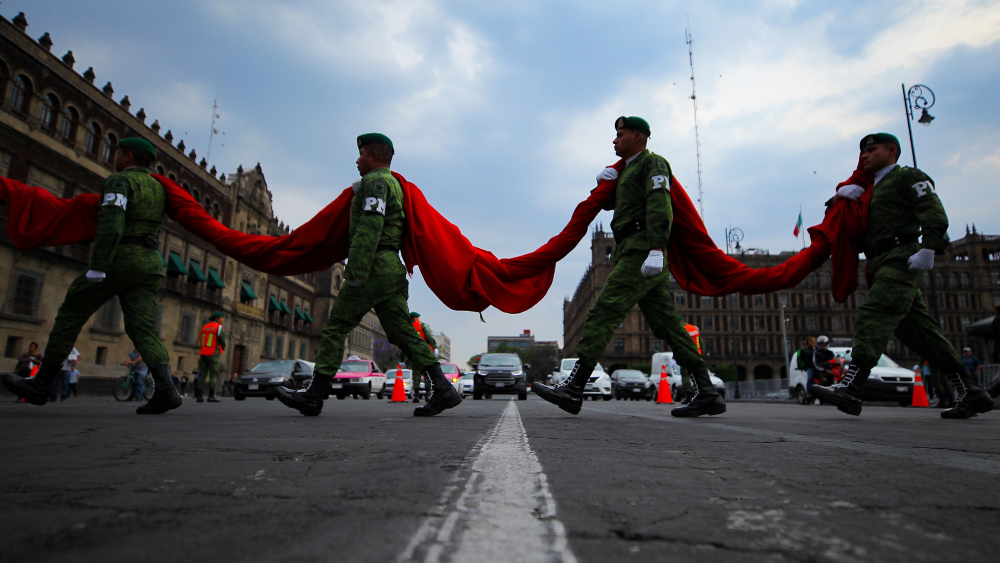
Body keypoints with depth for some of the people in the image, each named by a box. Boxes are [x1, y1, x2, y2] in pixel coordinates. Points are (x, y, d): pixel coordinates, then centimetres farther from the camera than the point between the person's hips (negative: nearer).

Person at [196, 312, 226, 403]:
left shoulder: (204, 327, 16)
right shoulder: (218, 327, -4)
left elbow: (201, 339, 15)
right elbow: (222, 340, -7)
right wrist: (223, 348, 14)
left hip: (203, 353, 6)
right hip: (214, 353, -6)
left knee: (202, 374, 7)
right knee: (213, 374, -5)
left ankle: (198, 396, 3)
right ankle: (211, 396, -9)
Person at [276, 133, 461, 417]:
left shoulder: (374, 181, -3)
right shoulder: (395, 185, 27)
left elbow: (370, 225, -17)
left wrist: (357, 272, -24)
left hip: (373, 267, -9)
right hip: (393, 267, 9)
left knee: (335, 328, -1)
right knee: (403, 332, 2)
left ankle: (314, 394, 5)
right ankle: (442, 388, -6)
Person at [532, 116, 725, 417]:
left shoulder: (653, 162, 2)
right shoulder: (628, 171, 32)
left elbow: (659, 205, -14)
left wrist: (655, 249, -27)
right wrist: (603, 184, 9)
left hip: (641, 252, -10)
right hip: (635, 255, 10)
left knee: (603, 314, -16)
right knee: (667, 325, 3)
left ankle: (573, 389, -19)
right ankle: (706, 393, 2)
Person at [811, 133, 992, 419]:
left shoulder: (907, 176, 5)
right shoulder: (874, 190, 30)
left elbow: (934, 212, -9)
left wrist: (928, 249, -22)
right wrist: (842, 193, 3)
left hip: (901, 259, -9)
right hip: (884, 266, 9)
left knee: (873, 316, -22)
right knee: (918, 329, 6)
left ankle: (850, 388, -32)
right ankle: (970, 392, 11)